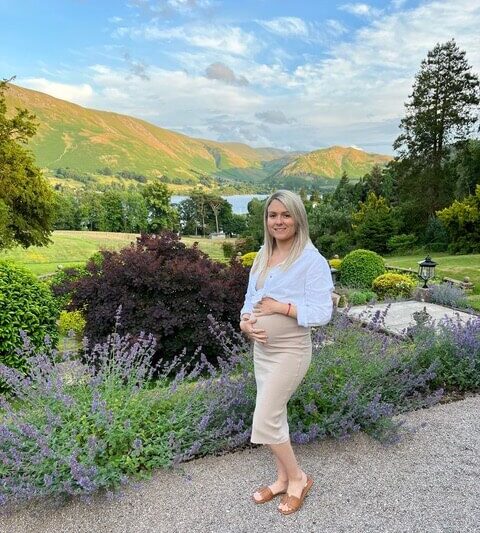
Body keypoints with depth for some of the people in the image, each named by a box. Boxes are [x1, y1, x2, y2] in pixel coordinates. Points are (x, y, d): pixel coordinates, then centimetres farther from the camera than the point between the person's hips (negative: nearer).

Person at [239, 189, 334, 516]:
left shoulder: (312, 260, -16)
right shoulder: (262, 256, 5)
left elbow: (322, 313, -19)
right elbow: (251, 299, 10)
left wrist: (281, 307, -22)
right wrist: (245, 321, -9)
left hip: (290, 351, -7)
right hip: (261, 348, 7)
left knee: (264, 423, -2)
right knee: (274, 416, 18)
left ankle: (298, 478, 23)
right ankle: (283, 479, 38)